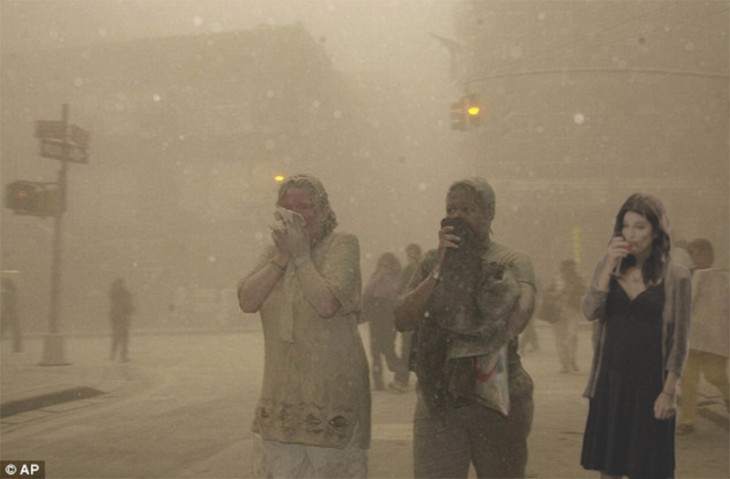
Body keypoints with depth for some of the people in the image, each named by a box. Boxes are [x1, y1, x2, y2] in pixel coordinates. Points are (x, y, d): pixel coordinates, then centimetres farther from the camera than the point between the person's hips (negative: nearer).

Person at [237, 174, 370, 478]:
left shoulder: (342, 245, -5)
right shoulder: (276, 248, 12)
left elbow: (326, 303, -21)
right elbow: (247, 301, -3)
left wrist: (300, 254, -12)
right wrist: (282, 256, -9)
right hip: (282, 394, 5)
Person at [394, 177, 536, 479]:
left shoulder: (512, 263, 0)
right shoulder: (432, 262, 9)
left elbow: (519, 315, -21)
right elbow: (402, 320, -4)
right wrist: (440, 269, -12)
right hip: (438, 397, 1)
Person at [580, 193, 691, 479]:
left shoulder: (675, 276, -6)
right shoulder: (610, 268, 5)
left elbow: (679, 340, -5)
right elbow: (590, 312, -10)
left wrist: (669, 391, -10)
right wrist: (609, 265, -14)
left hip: (649, 383, -3)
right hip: (609, 381, 4)